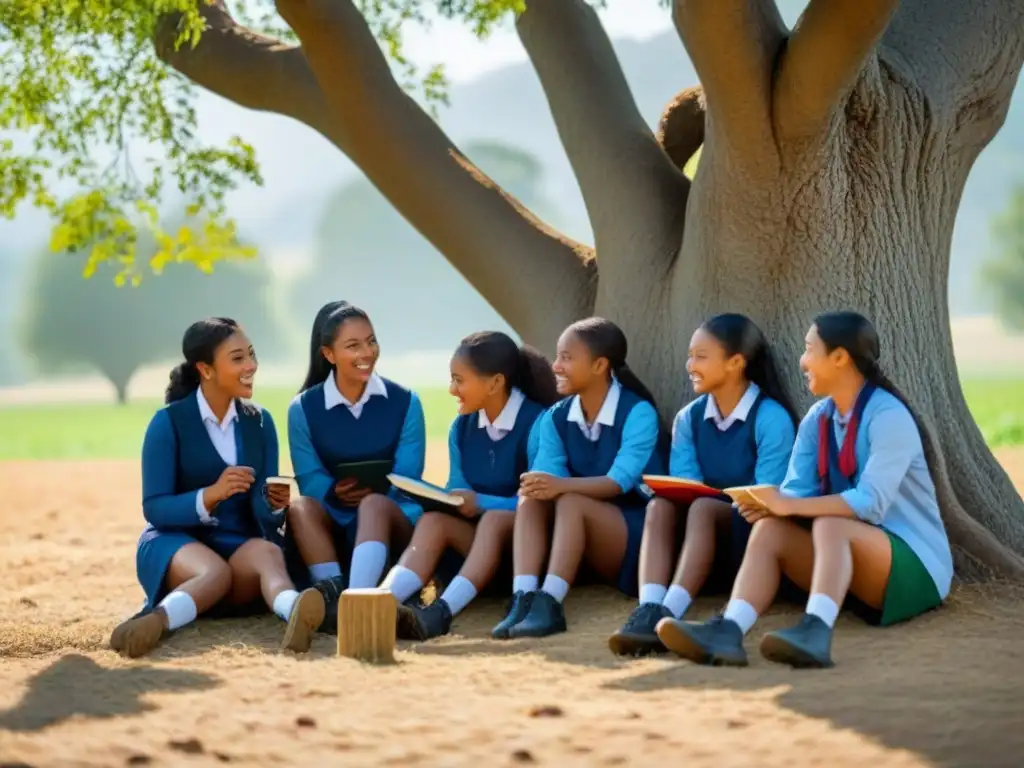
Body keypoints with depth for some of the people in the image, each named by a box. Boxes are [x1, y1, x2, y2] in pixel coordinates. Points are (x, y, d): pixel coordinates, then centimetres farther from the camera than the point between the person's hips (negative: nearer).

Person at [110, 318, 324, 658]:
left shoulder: (259, 422, 8)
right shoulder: (168, 422, -4)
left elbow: (263, 515, 5)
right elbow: (155, 509, -10)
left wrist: (274, 503, -20)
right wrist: (210, 495, -28)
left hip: (240, 545, 3)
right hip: (174, 541, -3)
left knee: (269, 552, -35)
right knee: (215, 571, -38)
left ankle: (295, 614, -68)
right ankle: (153, 624, -66)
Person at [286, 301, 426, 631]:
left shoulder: (404, 402, 4)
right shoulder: (303, 409, 5)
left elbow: (407, 477, -3)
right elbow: (310, 481, -3)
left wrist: (369, 492, -24)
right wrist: (336, 491, -27)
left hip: (393, 521, -1)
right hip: (333, 525, 1)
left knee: (374, 504, -35)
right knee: (301, 507, -30)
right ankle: (334, 593, -48)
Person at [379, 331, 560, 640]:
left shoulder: (536, 423, -13)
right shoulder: (461, 428, 8)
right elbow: (459, 494, 12)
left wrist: (481, 503, -20)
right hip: (477, 540, 6)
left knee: (494, 519, -34)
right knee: (434, 520, -22)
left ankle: (442, 612, -54)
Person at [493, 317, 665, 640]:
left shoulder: (638, 412, -13)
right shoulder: (556, 418, 4)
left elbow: (620, 481, -26)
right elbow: (545, 475, -10)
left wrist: (563, 485, -42)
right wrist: (535, 485, -35)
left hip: (637, 533, -5)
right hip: (582, 546, 5)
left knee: (571, 501, -32)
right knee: (531, 498, -23)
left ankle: (550, 604, -43)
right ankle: (523, 599, -39)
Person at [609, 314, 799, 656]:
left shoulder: (772, 418, -11)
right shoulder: (688, 418, 7)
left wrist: (717, 499, -28)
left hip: (752, 531, -5)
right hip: (705, 527, 5)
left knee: (702, 509, -35)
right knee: (660, 505, -26)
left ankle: (667, 615, -49)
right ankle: (647, 610, -46)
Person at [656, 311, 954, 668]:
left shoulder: (888, 416, -14)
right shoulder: (817, 419, 8)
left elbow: (871, 503, -25)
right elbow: (798, 491, -2)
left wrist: (790, 505, -32)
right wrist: (771, 504, -25)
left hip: (913, 566, -6)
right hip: (846, 560, 6)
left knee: (829, 525, -33)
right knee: (770, 530, -18)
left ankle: (815, 632, -58)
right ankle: (728, 631, -44)